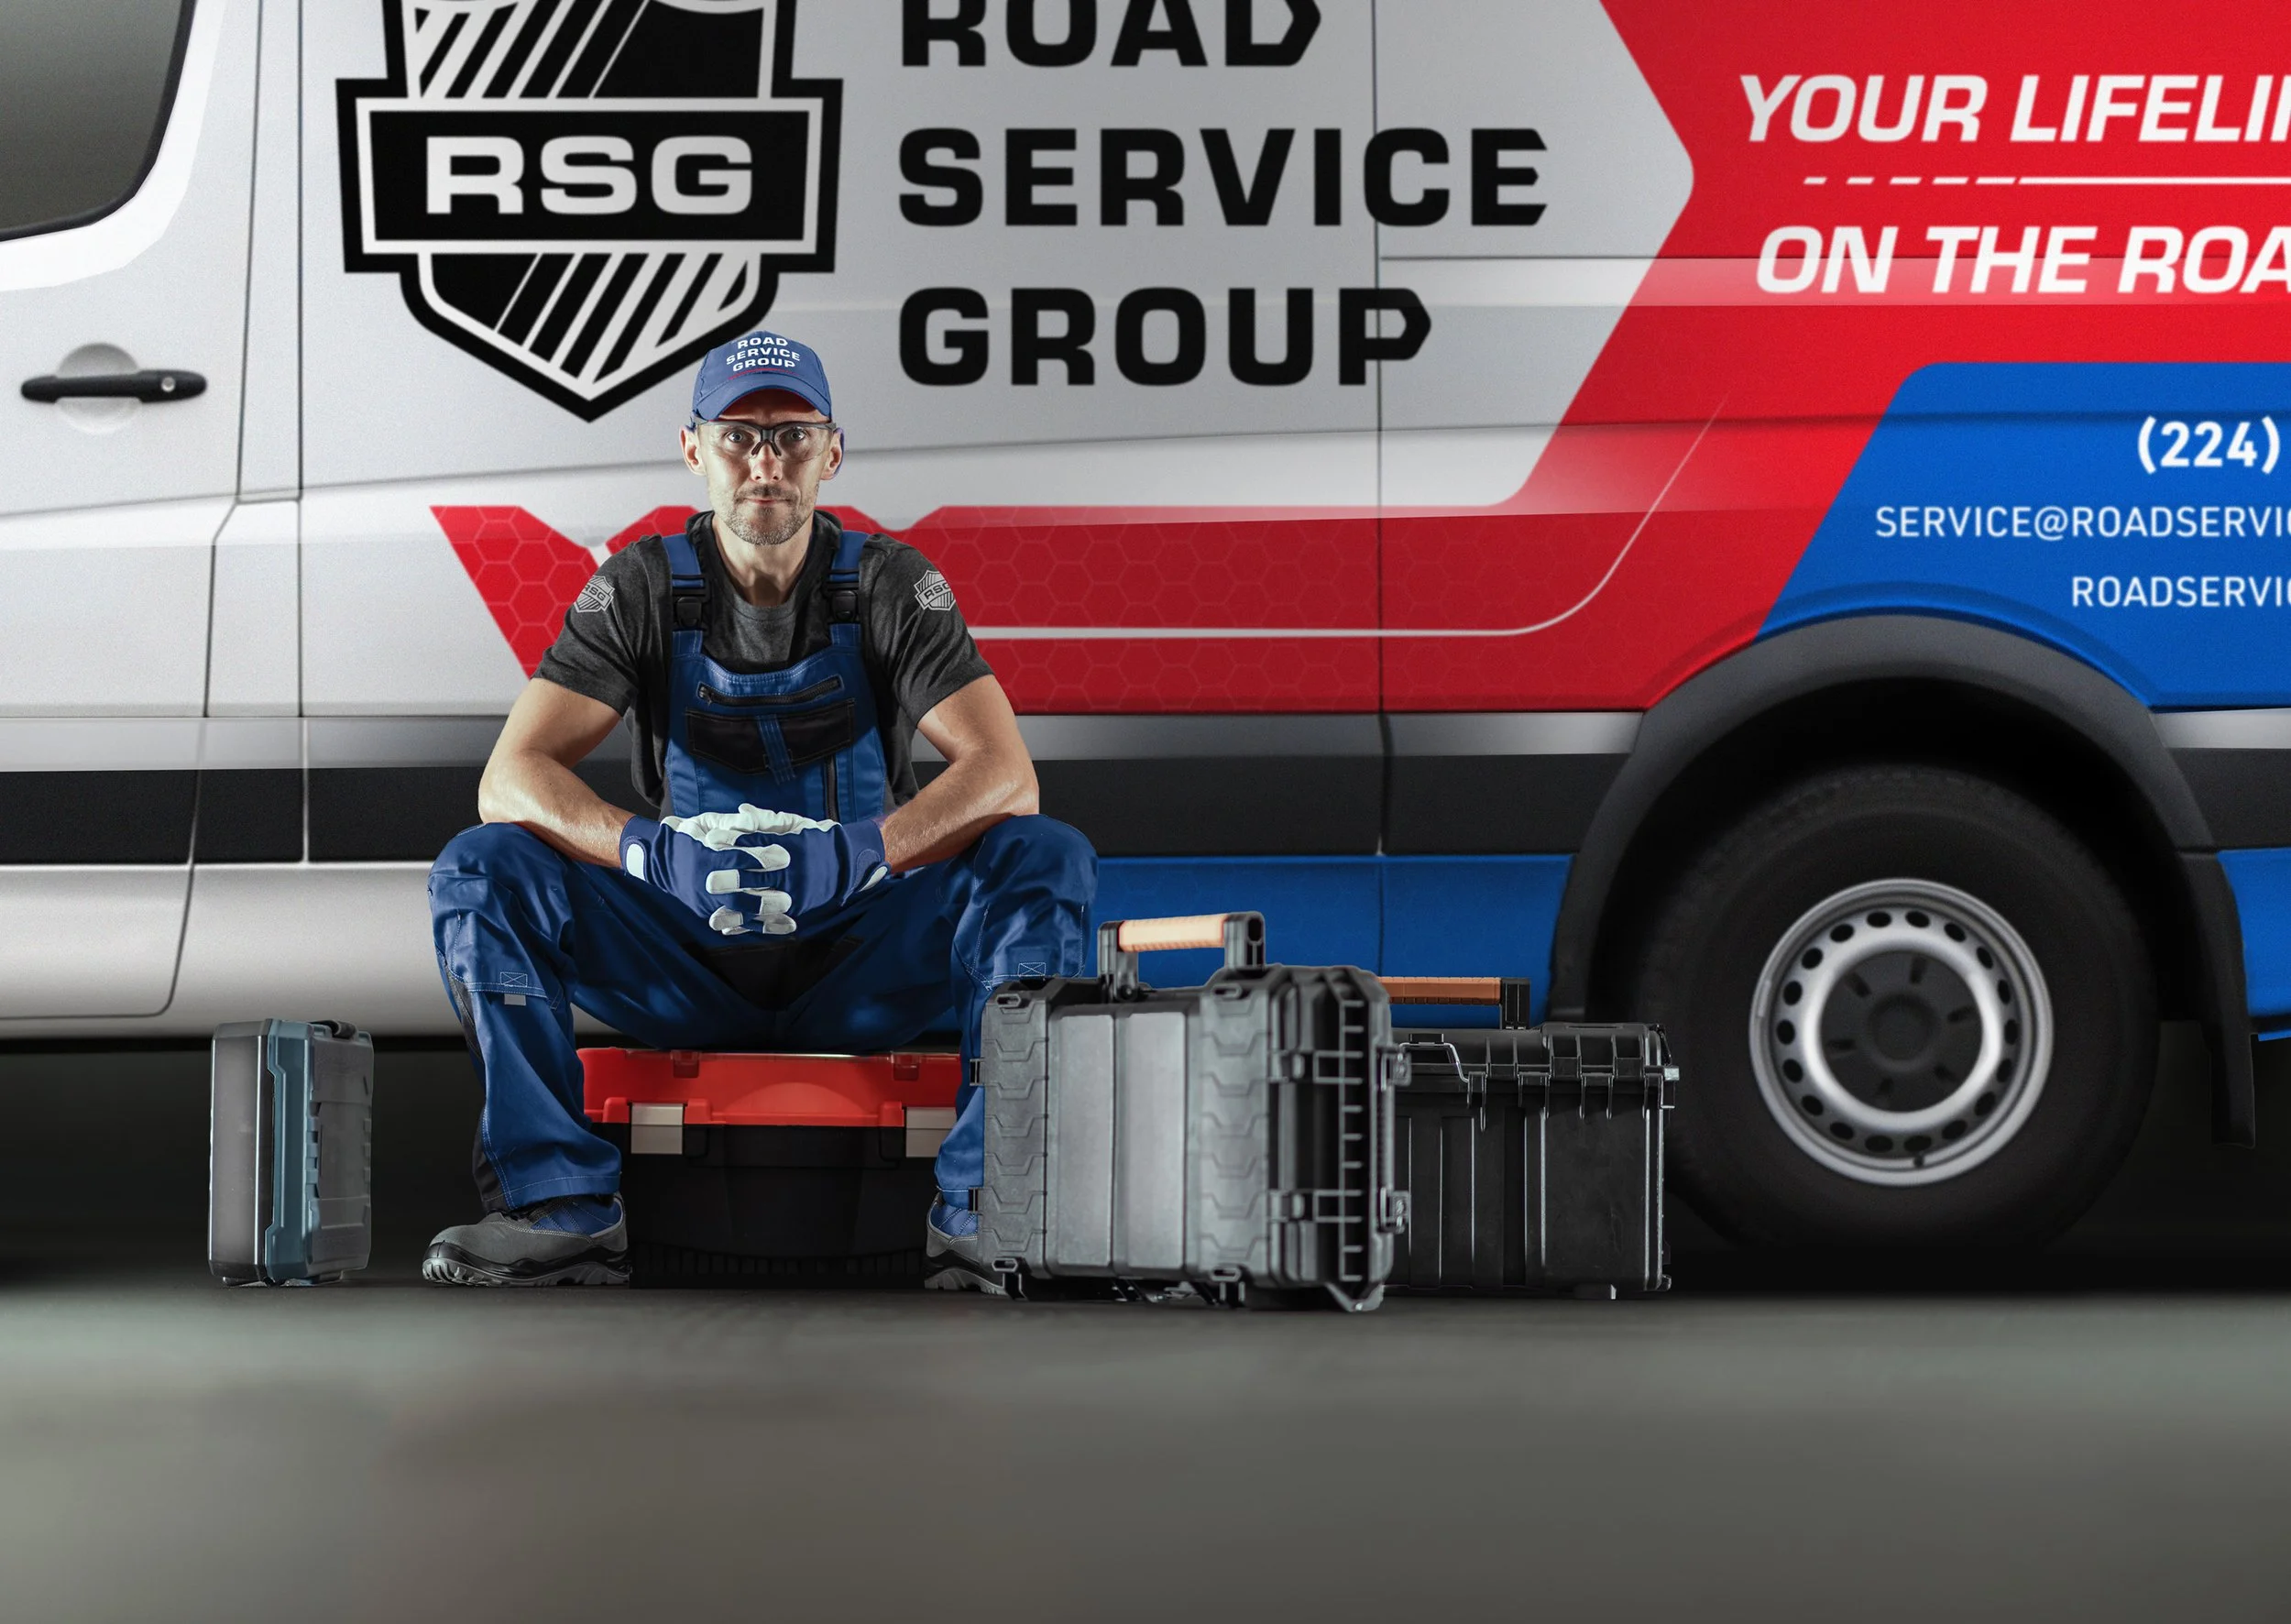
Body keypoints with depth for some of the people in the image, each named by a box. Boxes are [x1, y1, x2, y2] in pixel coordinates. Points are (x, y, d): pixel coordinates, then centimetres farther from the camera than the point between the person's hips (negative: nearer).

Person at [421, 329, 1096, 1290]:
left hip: (863, 967, 0)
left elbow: (1006, 776, -16)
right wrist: (653, 851, -33)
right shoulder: (642, 588, -3)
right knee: (481, 868, -22)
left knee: (1048, 859, -26)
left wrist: (856, 852, -35)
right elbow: (510, 780, -13)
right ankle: (565, 1206, -24)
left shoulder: (890, 585, -5)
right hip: (687, 965, 1)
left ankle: (982, 1209, -28)